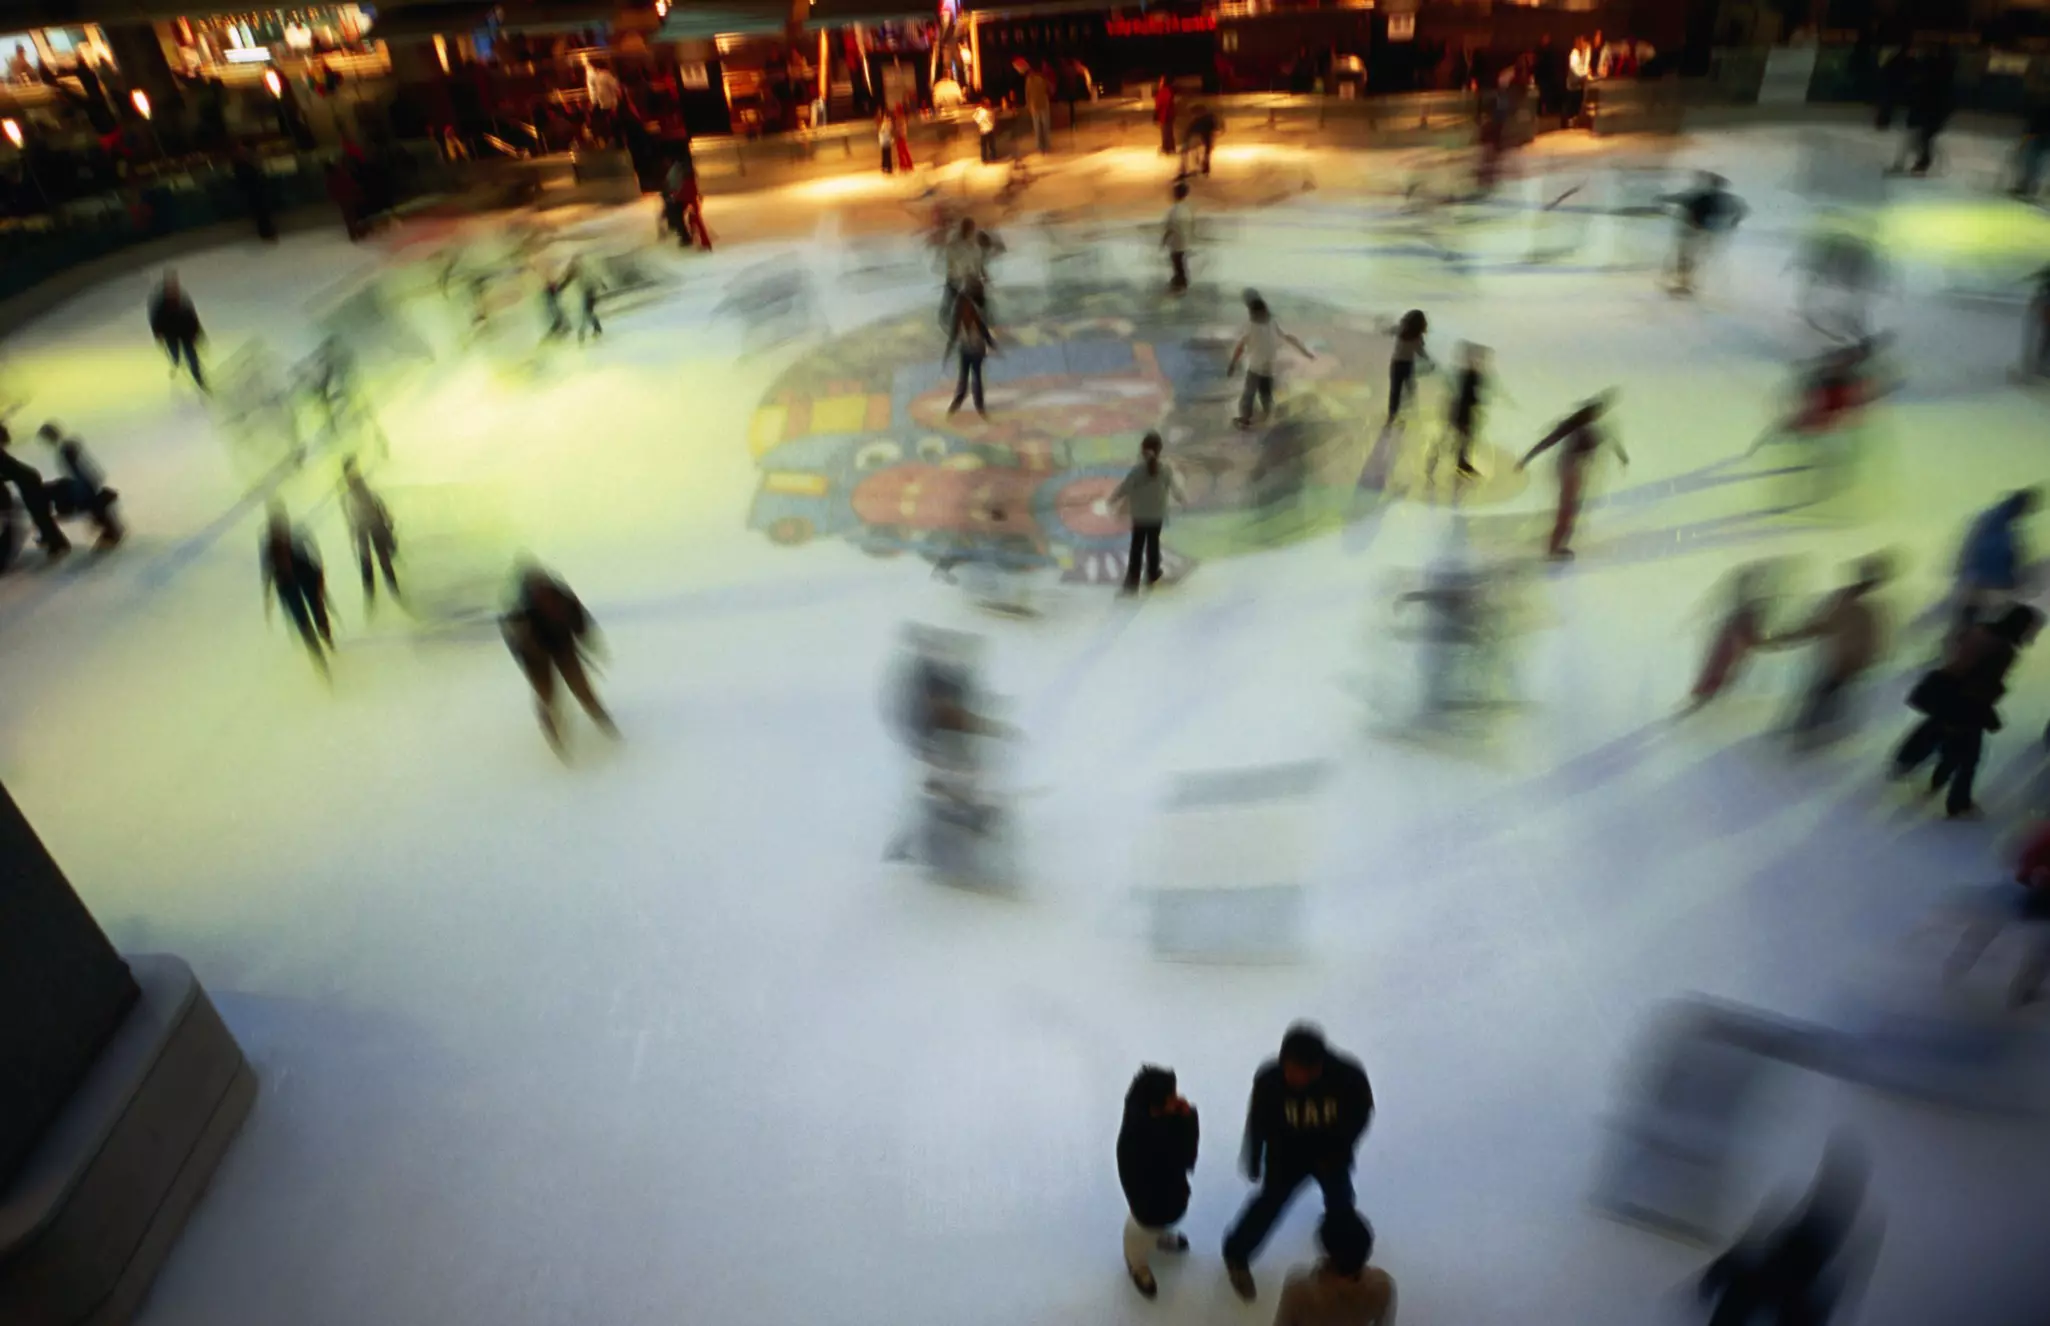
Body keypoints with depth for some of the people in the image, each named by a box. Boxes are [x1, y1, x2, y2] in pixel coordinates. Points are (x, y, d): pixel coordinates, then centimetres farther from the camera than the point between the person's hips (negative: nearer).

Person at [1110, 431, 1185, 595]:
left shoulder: (1137, 469, -23)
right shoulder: (1166, 468, -18)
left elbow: (1125, 487, -17)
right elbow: (1175, 488, -8)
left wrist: (1113, 499, 2)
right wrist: (1182, 499, 14)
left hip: (1139, 515, -1)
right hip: (1157, 514, 1)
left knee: (1136, 547, 9)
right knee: (1153, 544, 22)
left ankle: (1132, 582, 8)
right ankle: (1152, 576, 39)